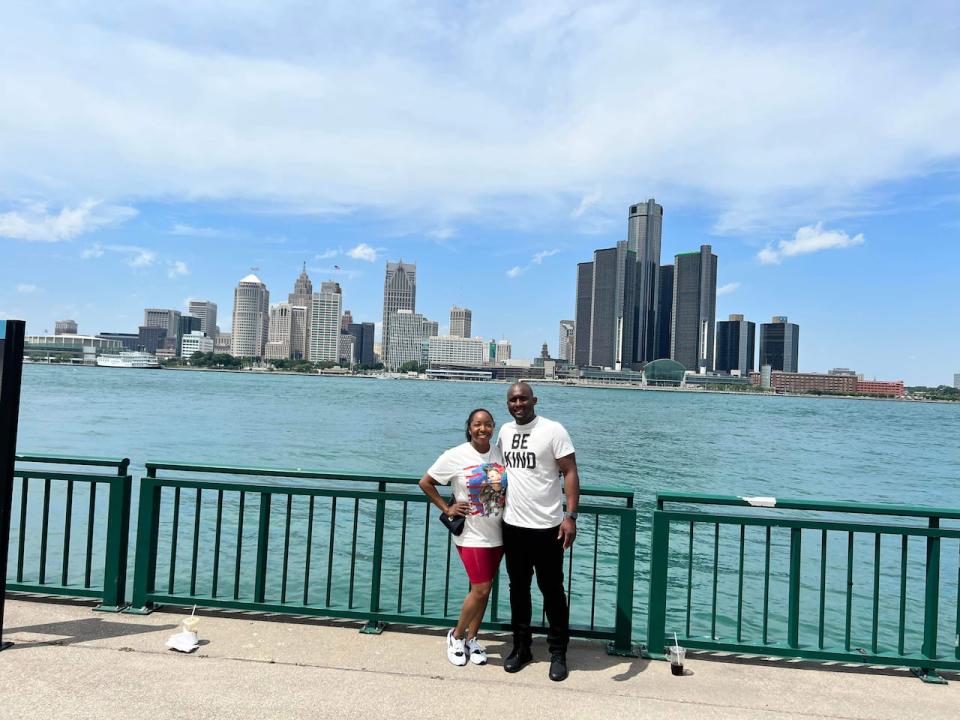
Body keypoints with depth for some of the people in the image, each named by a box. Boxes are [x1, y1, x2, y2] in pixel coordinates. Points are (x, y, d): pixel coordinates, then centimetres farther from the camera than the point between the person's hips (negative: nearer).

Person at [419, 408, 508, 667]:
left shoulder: (501, 453, -1)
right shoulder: (456, 456, -11)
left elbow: (510, 485, 15)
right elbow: (425, 482, -2)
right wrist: (446, 508, -4)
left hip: (497, 534, 4)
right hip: (471, 535, -4)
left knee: (485, 588, 12)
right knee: (480, 589, -5)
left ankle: (471, 638, 29)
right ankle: (456, 636, 19)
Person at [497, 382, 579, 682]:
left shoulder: (553, 430, -11)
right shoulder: (505, 431, 6)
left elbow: (570, 473, -12)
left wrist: (570, 516, -20)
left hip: (547, 527, -5)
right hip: (512, 525, 5)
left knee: (552, 591, 7)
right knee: (518, 589, 16)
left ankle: (558, 653, 22)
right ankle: (521, 647, 31)